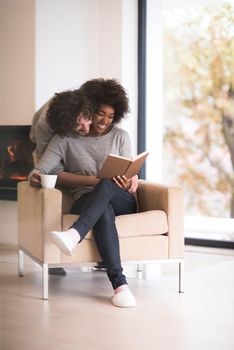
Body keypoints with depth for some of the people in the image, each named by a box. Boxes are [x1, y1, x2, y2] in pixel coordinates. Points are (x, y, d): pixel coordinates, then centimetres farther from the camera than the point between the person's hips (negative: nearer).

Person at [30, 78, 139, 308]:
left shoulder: (120, 137, 15)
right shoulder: (66, 138, 6)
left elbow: (128, 173, 11)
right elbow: (42, 171, -7)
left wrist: (133, 180, -17)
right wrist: (92, 180, -13)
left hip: (121, 201, 2)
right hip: (87, 202, -2)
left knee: (107, 185, -35)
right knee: (104, 212, -40)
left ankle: (74, 235, -58)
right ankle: (119, 284, -52)